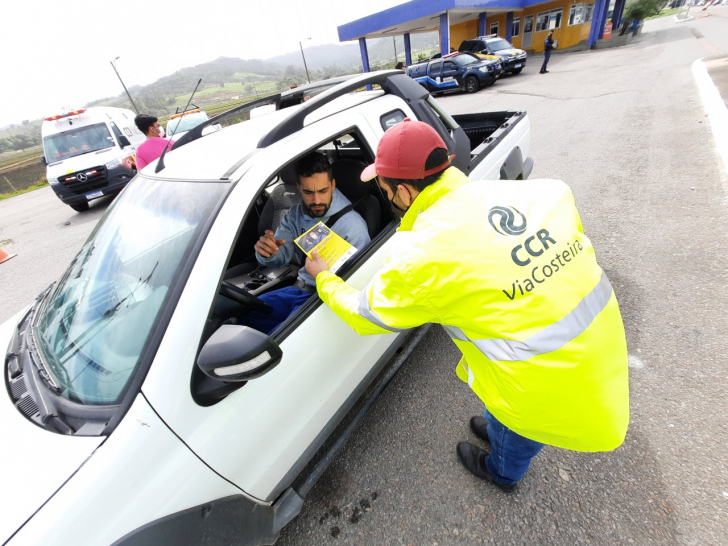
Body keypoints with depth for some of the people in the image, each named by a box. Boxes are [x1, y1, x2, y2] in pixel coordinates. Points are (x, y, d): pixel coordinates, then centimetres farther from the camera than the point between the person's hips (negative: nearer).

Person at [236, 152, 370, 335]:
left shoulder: (352, 225, -17)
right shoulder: (295, 215, 3)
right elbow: (280, 258, 1)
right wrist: (267, 253, -23)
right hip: (299, 288, 6)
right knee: (242, 315, -4)